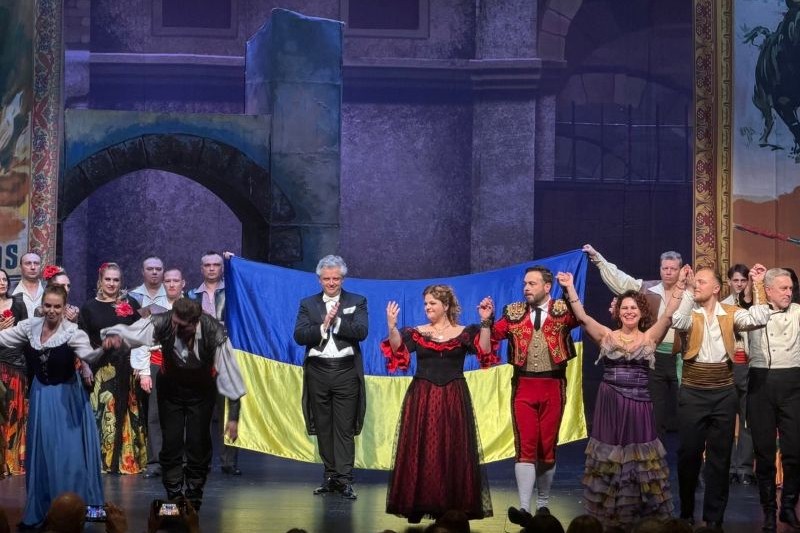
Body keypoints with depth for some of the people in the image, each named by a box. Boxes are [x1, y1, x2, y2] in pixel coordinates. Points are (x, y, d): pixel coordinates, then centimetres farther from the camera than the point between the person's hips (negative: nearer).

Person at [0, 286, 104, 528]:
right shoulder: (30, 327, -3)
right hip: (41, 397, 5)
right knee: (41, 454, 13)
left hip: (66, 398, -5)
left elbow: (88, 354, -31)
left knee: (68, 454, -2)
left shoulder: (72, 332, -17)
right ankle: (39, 511, 24)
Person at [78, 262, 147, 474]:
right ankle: (103, 458, 2)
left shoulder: (131, 304, 7)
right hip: (100, 368, 0)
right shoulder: (89, 307, 7)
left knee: (127, 413, -1)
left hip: (127, 367, 0)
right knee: (102, 413, -4)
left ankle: (129, 459, 5)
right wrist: (85, 367, -4)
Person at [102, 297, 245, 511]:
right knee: (171, 445, -1)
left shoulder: (214, 332, -31)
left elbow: (229, 372, -25)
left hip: (201, 391, -1)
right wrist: (113, 335, -64)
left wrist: (233, 415, -23)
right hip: (170, 388, 1)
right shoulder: (162, 323, -29)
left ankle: (194, 502, 17)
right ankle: (173, 499, 15)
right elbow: (132, 332, -39)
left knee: (198, 445, -2)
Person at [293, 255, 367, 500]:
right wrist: (323, 326, -16)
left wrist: (336, 321, -17)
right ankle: (330, 475, 15)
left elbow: (361, 332, -9)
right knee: (323, 427, 7)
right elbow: (299, 336, -3)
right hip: (318, 372, 2)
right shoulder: (308, 304, 10)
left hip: (346, 372, -2)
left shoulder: (357, 302, 6)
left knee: (345, 428, -4)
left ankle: (345, 478, -3)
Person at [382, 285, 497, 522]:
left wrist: (485, 323, -21)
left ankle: (452, 507, 5)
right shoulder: (416, 333, 7)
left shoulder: (464, 333, 6)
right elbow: (397, 349, -10)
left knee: (453, 452, -1)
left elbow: (485, 352, -9)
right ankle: (417, 506, 4)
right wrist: (391, 326, -26)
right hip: (422, 399, 1)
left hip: (453, 400, 0)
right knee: (419, 452, -1)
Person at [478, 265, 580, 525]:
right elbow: (486, 347, 4)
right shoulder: (513, 312, 4)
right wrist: (486, 320, -9)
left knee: (547, 446, 8)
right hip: (523, 386, 1)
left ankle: (543, 505, 21)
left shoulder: (563, 309, -1)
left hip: (553, 386, -1)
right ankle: (524, 507, -13)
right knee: (525, 447, -7)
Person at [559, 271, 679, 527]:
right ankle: (610, 515, 17)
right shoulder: (607, 336, 4)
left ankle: (641, 513, 15)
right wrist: (570, 288, -13)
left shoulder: (649, 337, 4)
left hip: (638, 405, 0)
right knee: (610, 456, 6)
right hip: (610, 404, 0)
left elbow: (668, 315, -7)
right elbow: (582, 317, -5)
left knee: (640, 457, 5)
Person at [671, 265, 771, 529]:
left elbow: (759, 319, -15)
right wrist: (687, 290, -27)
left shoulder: (730, 313, 2)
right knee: (689, 453, 5)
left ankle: (714, 517, 16)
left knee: (720, 456, 6)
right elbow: (677, 322, -25)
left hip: (723, 394, 1)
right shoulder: (690, 313, -2)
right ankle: (687, 514, 21)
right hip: (692, 393, -1)